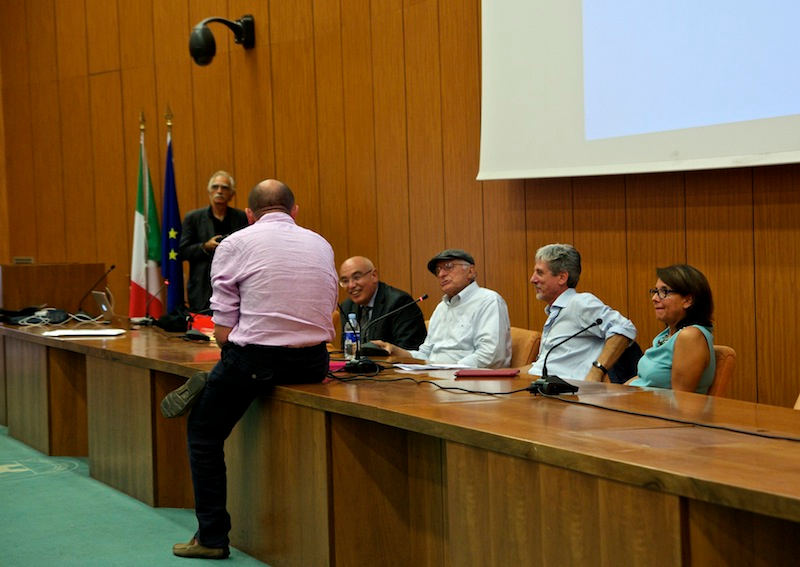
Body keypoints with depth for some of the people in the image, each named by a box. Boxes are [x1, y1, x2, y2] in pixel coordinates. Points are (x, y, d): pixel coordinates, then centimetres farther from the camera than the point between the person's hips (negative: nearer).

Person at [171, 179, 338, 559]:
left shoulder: (235, 244, 0)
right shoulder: (321, 245, 13)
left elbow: (223, 332, -4)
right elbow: (329, 311, 15)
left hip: (255, 358, -5)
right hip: (313, 363, 5)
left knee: (203, 432, 16)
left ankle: (212, 536, 14)